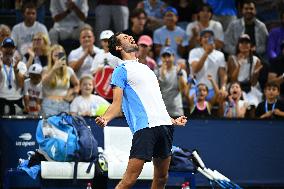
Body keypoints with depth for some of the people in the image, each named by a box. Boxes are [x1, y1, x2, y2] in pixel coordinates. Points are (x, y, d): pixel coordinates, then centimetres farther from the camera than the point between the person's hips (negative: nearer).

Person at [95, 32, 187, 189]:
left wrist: (173, 120, 33)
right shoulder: (122, 70, 3)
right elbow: (117, 103, -5)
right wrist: (105, 118, -24)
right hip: (144, 127, -8)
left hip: (164, 124, 8)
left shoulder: (146, 68, 25)